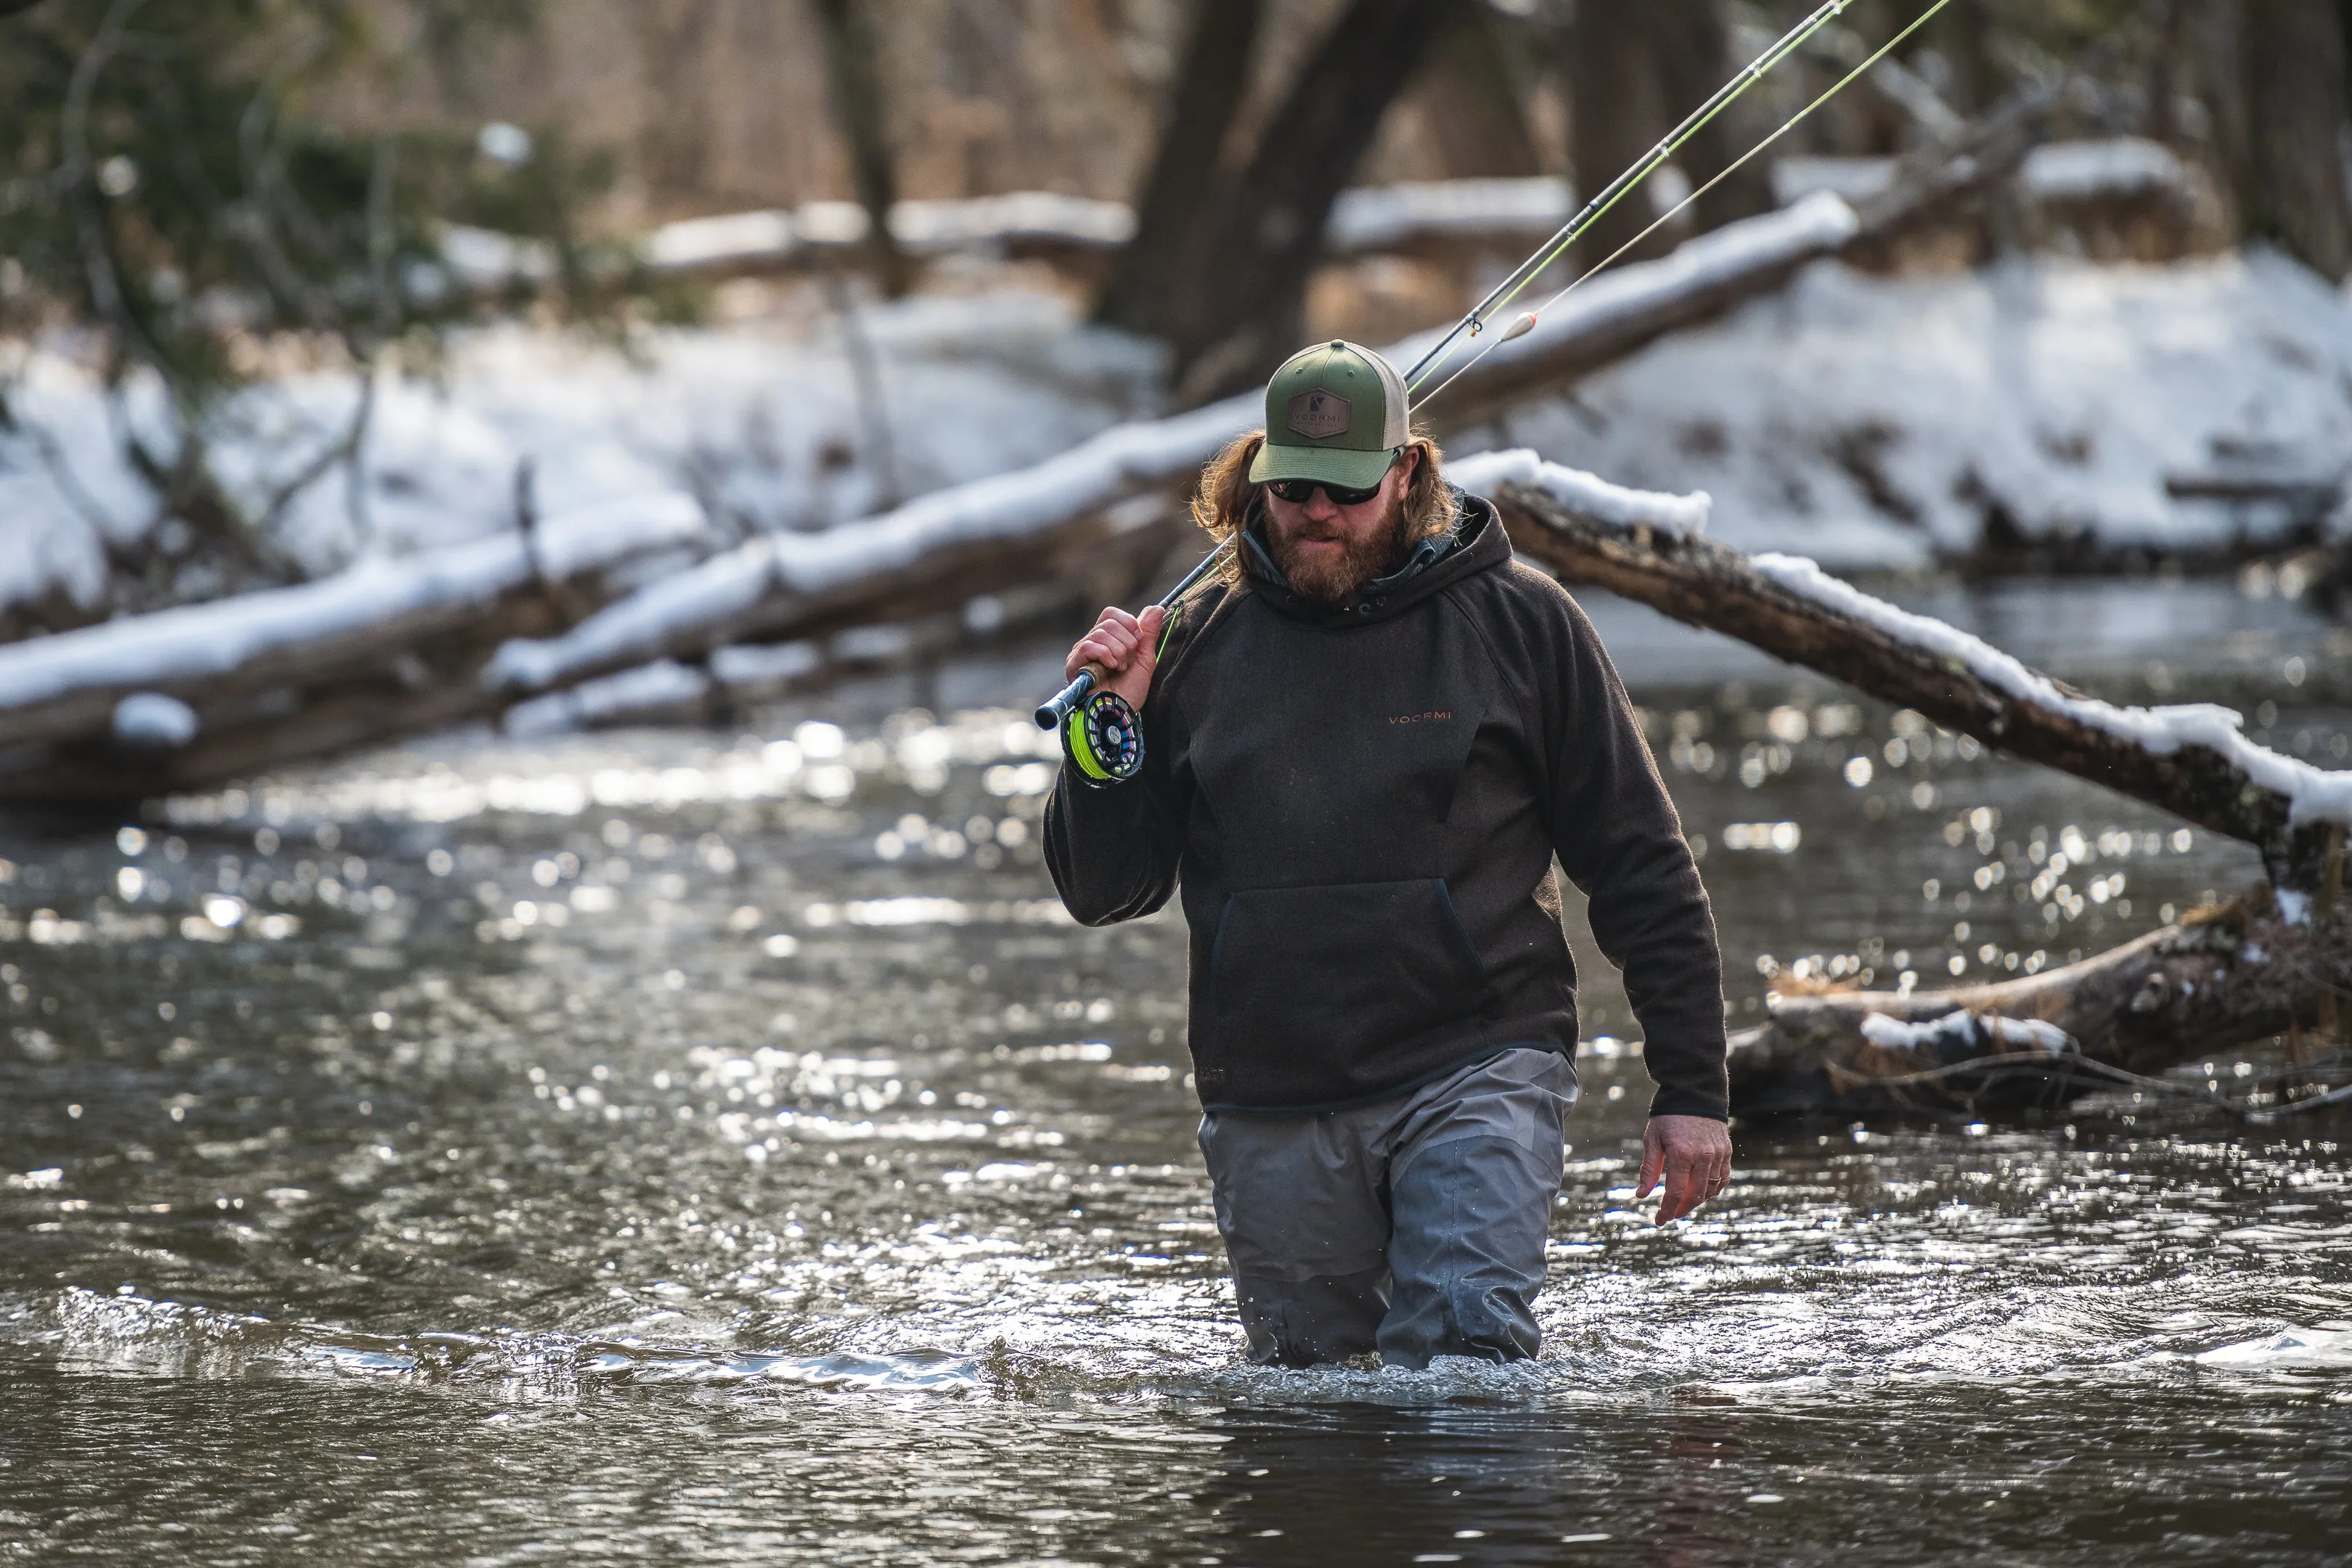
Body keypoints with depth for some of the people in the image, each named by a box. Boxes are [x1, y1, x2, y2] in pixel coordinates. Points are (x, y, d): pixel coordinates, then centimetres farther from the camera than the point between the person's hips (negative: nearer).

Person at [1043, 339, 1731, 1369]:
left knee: (1463, 1358, -19)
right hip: (1271, 1112, 3)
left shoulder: (1518, 623, 2)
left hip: (1475, 1075, -3)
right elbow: (1105, 892, 11)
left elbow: (1640, 868, 5)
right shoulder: (1200, 645, 7)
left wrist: (1691, 1090, 1)